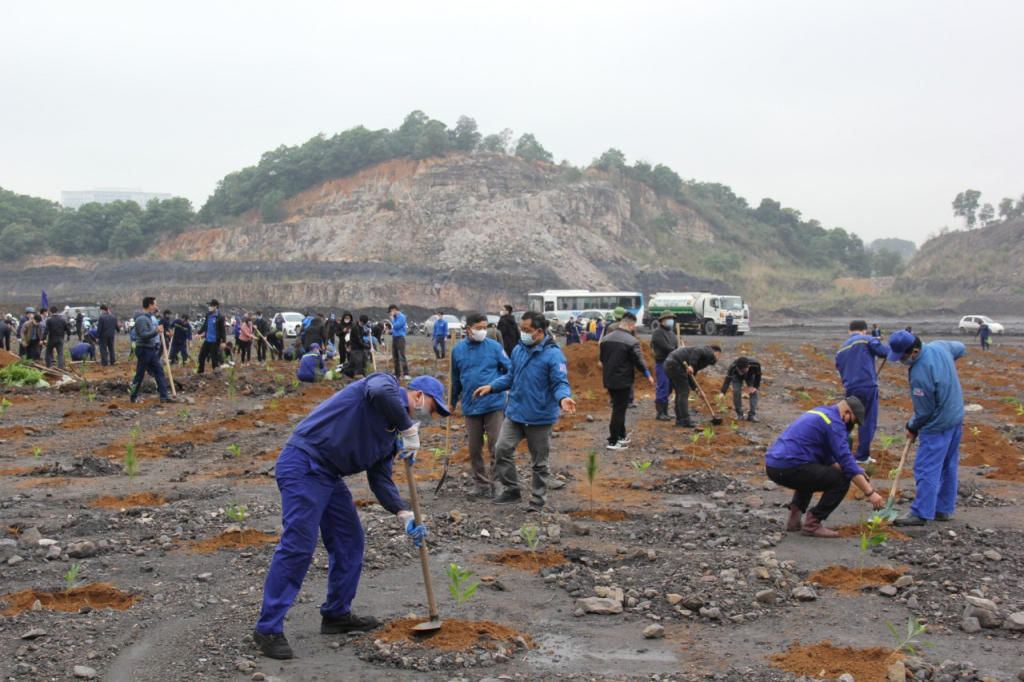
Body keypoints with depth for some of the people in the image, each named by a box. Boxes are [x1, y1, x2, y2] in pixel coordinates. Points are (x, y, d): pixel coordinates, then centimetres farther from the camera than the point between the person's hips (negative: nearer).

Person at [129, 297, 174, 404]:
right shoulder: (142, 319, -18)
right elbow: (143, 335, -27)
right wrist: (156, 331, -38)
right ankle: (133, 397, 13)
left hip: (152, 349, 9)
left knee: (159, 371, 6)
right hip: (144, 349, -9)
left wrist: (160, 334, 12)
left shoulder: (151, 316, 11)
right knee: (140, 374, 0)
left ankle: (164, 396, 8)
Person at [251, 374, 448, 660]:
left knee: (350, 541, 13)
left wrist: (404, 515, 1)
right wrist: (409, 429, -23)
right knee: (298, 545, -12)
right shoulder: (386, 383, -6)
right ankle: (268, 628, -5)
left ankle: (337, 614, 27)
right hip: (303, 466, -10)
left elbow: (380, 479, 15)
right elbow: (380, 392, -33)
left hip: (329, 476, 10)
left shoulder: (392, 433, 18)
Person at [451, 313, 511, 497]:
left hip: (494, 404, -3)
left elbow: (510, 370, -2)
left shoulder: (495, 347, -4)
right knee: (474, 448, 10)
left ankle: (495, 483, 10)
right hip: (470, 406, 3)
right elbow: (456, 379, 17)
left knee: (496, 446, -1)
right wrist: (453, 402, 23)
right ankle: (480, 483, 23)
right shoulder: (458, 350, 5)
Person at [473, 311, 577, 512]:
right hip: (515, 413, 6)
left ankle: (538, 501, 22)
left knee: (539, 462, 8)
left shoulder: (553, 354, -16)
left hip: (540, 418, -6)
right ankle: (512, 491, 15)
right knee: (502, 449, -1)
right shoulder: (518, 350, 5)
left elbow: (560, 383, -20)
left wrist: (563, 398, -41)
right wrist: (491, 386, 6)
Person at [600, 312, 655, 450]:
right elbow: (639, 361, -12)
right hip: (623, 381, -7)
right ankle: (613, 441, 0)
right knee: (619, 410, -1)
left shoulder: (606, 338, 8)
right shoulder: (631, 341, -15)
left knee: (618, 408, 21)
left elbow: (602, 360, 17)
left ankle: (621, 435, 30)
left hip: (609, 380, 8)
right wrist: (648, 376, 2)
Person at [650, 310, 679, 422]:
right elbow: (666, 347, -18)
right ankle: (660, 413, -5)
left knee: (668, 390, 11)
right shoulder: (657, 332, -9)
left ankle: (665, 412, 16)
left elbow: (675, 348, 16)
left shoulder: (671, 333, 19)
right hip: (662, 363, -8)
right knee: (663, 389, -8)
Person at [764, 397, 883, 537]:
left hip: (773, 465, 10)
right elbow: (846, 459, -13)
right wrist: (870, 492, -12)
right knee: (841, 481, -5)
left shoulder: (820, 413, 23)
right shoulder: (834, 421, -6)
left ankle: (795, 517, 21)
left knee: (812, 473, 36)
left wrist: (856, 473, 22)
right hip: (789, 467, -10)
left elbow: (827, 458, 29)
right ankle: (812, 524, 0)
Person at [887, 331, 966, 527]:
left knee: (926, 468, -5)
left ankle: (920, 513, -3)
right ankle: (945, 509, 25)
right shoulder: (940, 346, -5)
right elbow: (961, 349, 20)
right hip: (957, 417, 10)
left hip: (937, 425, -10)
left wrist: (912, 428, -1)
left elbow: (924, 411, -19)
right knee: (949, 466, 16)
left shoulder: (919, 374, -30)